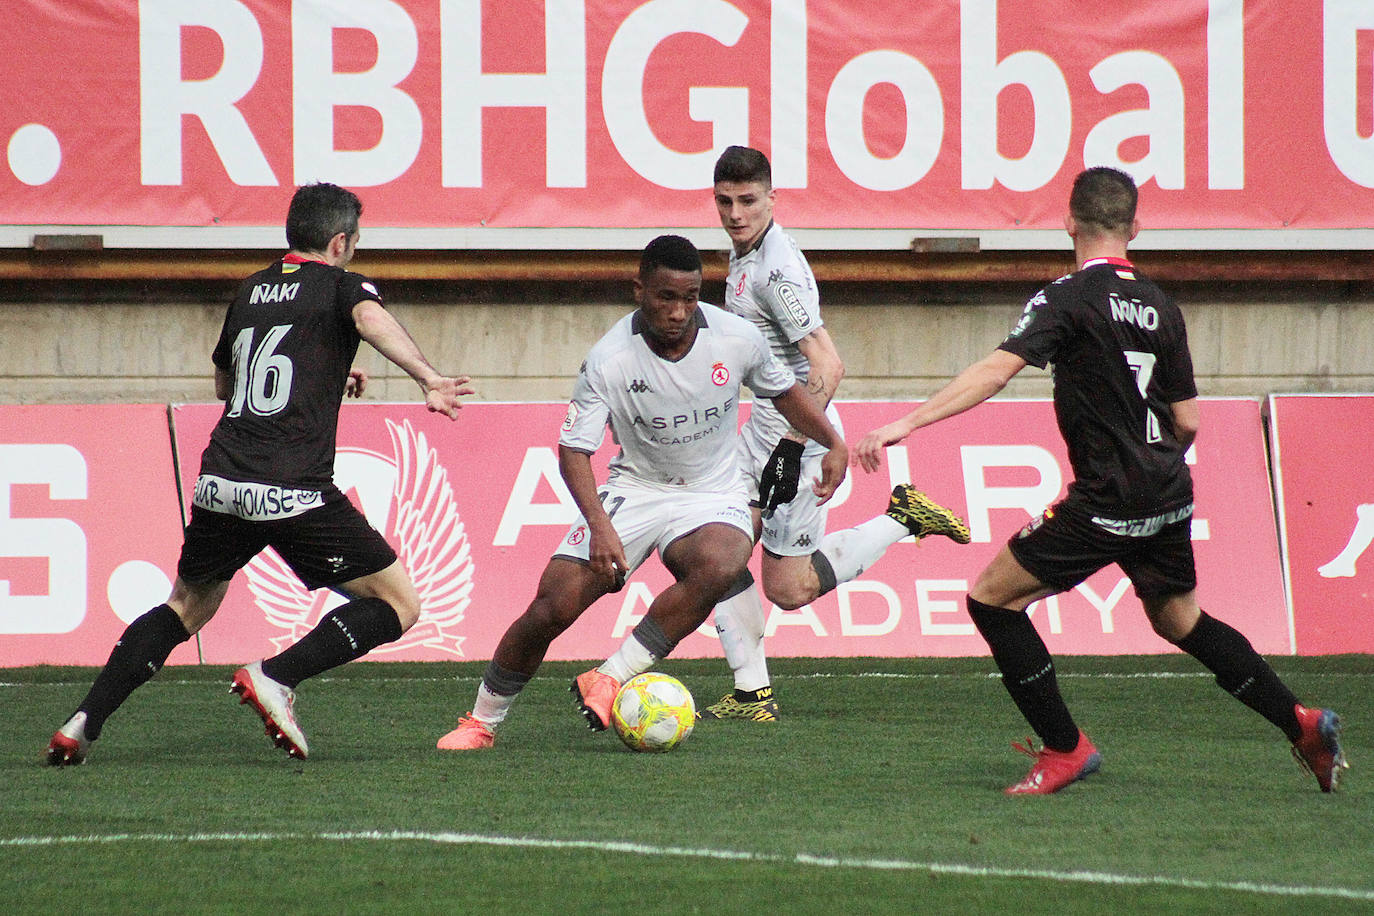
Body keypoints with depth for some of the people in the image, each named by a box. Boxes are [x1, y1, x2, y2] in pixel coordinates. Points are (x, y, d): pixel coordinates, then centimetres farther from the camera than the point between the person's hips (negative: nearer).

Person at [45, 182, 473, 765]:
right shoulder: (340, 285, 4)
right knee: (399, 604, 2)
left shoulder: (251, 291, 21)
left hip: (220, 484, 6)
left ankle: (82, 724, 14)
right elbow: (371, 319, -22)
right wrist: (428, 379, -33)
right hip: (295, 492, -6)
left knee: (187, 607, 25)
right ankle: (274, 678, -13)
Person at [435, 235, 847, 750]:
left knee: (717, 568, -35)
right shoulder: (609, 360, -17)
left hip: (712, 496, 1)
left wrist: (833, 444, 3)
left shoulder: (738, 339, -10)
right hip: (633, 490, -1)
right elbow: (574, 450, -16)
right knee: (553, 606, -15)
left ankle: (610, 680, -28)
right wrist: (600, 525, -30)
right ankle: (482, 722, 8)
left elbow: (783, 390, 12)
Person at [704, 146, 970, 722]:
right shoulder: (744, 252, 8)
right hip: (763, 428, 9)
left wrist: (791, 449, -26)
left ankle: (903, 520, 10)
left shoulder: (777, 270, -22)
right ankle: (752, 693, 5)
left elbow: (828, 365, -26)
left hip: (799, 435, -9)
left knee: (788, 589, -3)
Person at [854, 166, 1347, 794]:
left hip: (1107, 503, -7)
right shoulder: (1160, 307, 8)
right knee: (1180, 620, 27)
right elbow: (1187, 422, 10)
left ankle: (1065, 748, 1)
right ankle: (1300, 723, 28)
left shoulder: (1070, 299, -11)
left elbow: (996, 371, -23)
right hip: (1169, 496, 7)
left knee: (992, 599, 2)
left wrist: (907, 423, -27)